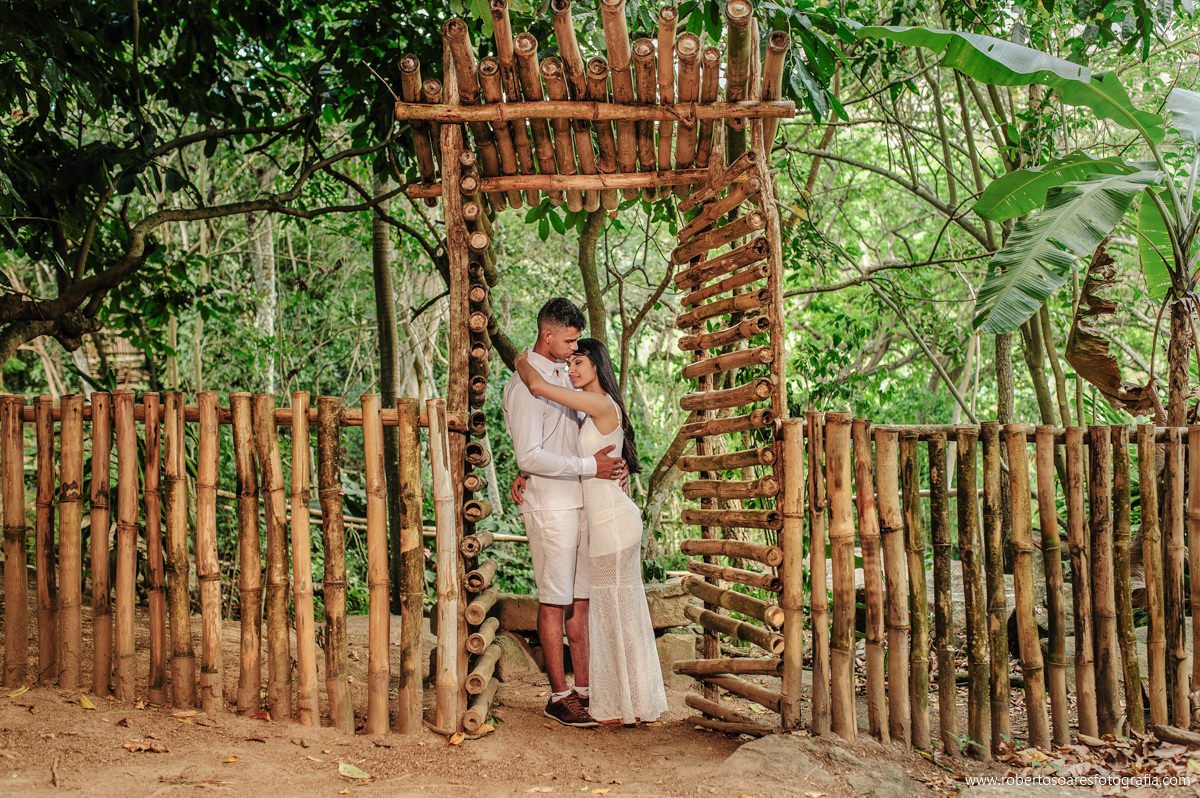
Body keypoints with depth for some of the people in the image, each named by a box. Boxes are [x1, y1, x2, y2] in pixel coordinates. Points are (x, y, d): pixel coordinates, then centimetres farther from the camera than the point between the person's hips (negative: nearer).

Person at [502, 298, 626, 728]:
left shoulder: (562, 376, 15)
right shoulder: (524, 384, -12)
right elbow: (529, 457, -19)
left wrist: (610, 463, 6)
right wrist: (590, 466, -18)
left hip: (581, 502, 8)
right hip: (550, 506, -8)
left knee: (581, 599, 9)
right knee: (555, 603, -2)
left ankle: (583, 688, 16)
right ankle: (559, 696, 6)